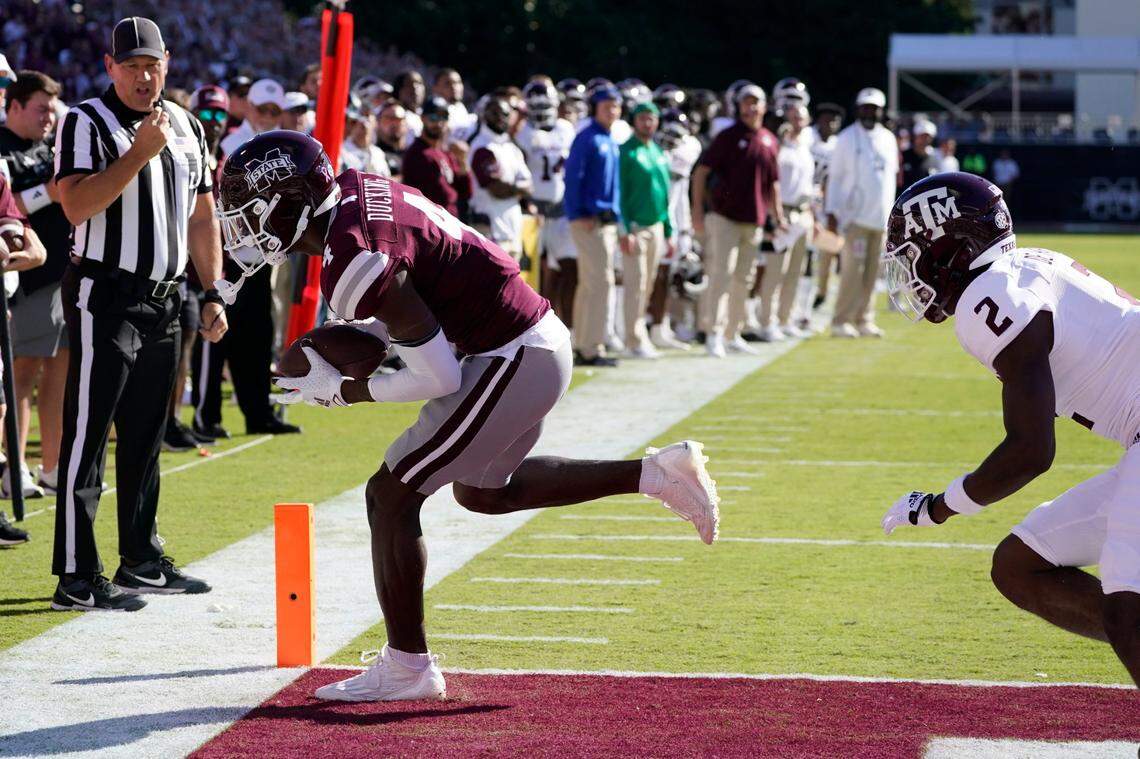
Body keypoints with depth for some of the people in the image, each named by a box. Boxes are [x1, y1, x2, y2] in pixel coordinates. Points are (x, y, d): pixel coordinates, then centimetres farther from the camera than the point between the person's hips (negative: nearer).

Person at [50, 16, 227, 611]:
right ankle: (76, 578, -9)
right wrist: (141, 152, -23)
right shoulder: (87, 122, -8)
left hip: (163, 299, 7)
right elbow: (77, 205, -21)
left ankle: (141, 562, 23)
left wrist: (213, 295, 14)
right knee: (87, 434, -8)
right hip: (104, 296, -7)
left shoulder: (186, 128, 13)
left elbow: (201, 217, 19)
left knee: (146, 438, 14)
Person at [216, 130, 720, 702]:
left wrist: (339, 391, -10)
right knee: (483, 492, 27)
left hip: (513, 362, -10)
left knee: (390, 496, -3)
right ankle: (655, 474, 24)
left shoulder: (353, 263, -24)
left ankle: (407, 667, 5)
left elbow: (439, 377, -21)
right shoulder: (354, 189, 3)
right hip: (538, 335, 10)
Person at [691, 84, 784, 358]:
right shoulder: (728, 137, -5)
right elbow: (701, 171, -6)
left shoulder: (769, 141, 11)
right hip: (725, 217, -6)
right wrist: (697, 209, -13)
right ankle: (713, 333, -14)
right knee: (722, 273, -13)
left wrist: (778, 215, 13)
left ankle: (733, 335, 19)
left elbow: (773, 181, 19)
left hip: (754, 221, 6)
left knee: (744, 279, 11)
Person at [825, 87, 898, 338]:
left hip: (881, 218, 5)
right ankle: (841, 321, -7)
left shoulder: (888, 139, 14)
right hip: (855, 215, -5)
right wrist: (832, 212, -8)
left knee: (872, 272, 5)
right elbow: (834, 177, -1)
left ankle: (864, 320, 10)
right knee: (852, 270, -10)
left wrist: (890, 211, 15)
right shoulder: (847, 138, -1)